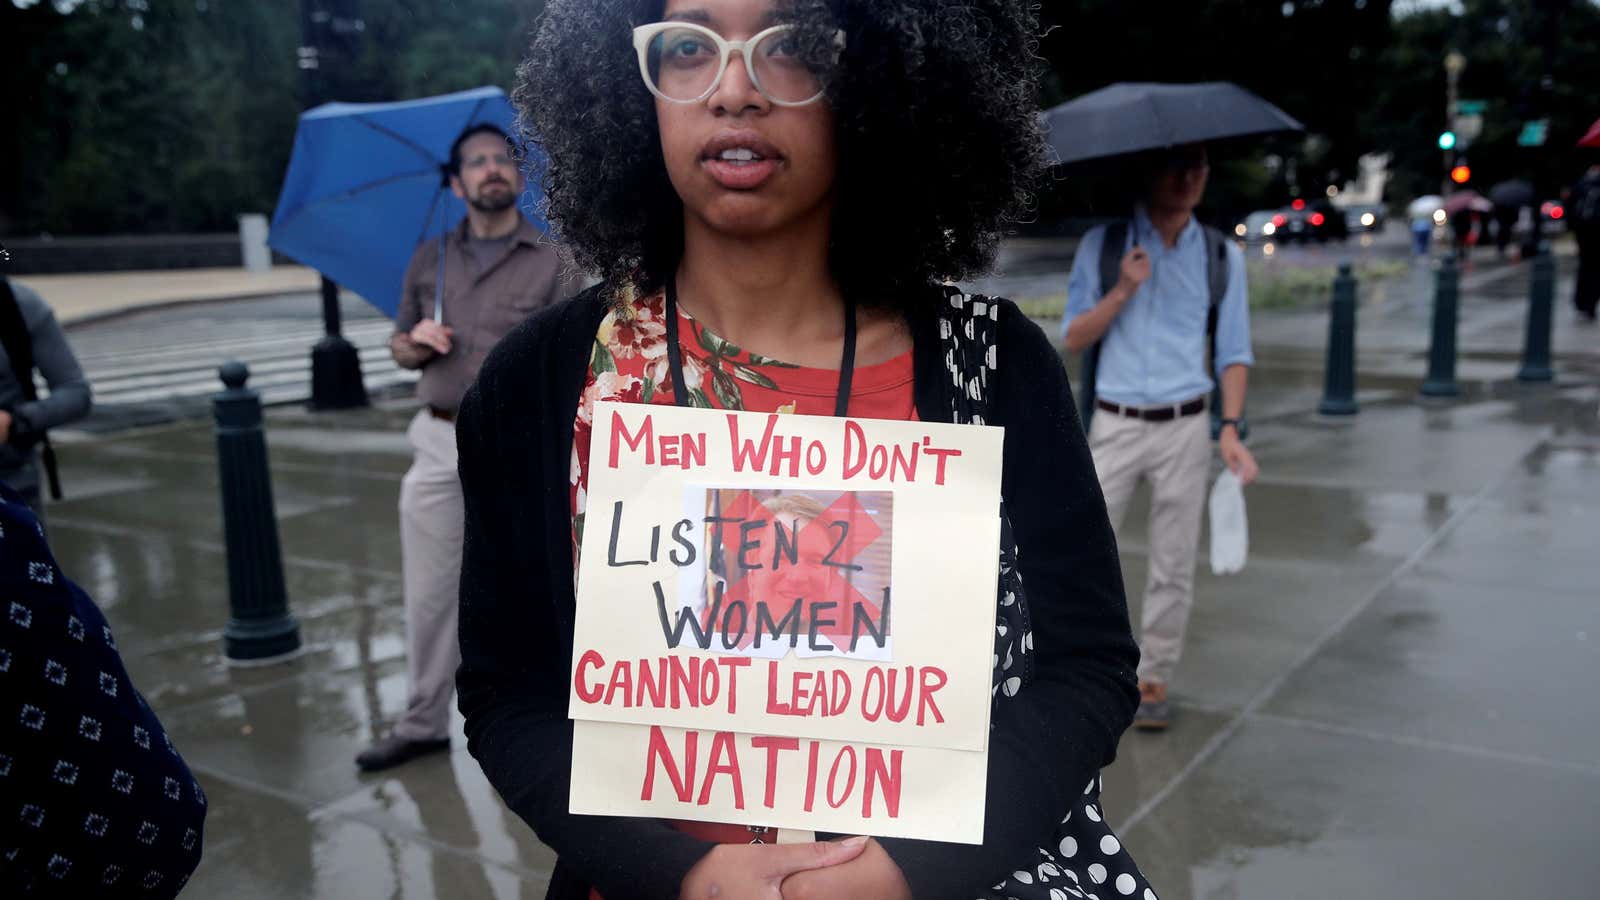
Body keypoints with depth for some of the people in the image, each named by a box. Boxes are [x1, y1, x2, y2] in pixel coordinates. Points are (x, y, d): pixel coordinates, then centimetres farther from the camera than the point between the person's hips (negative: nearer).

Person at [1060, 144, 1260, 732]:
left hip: (1185, 427, 1)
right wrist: (1123, 291, -14)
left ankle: (1153, 680, 20)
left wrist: (1231, 428, -4)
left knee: (1173, 567, 6)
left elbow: (1233, 352, 7)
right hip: (1115, 424, -1)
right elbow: (1074, 338, 0)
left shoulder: (1222, 256, 6)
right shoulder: (1103, 244, 2)